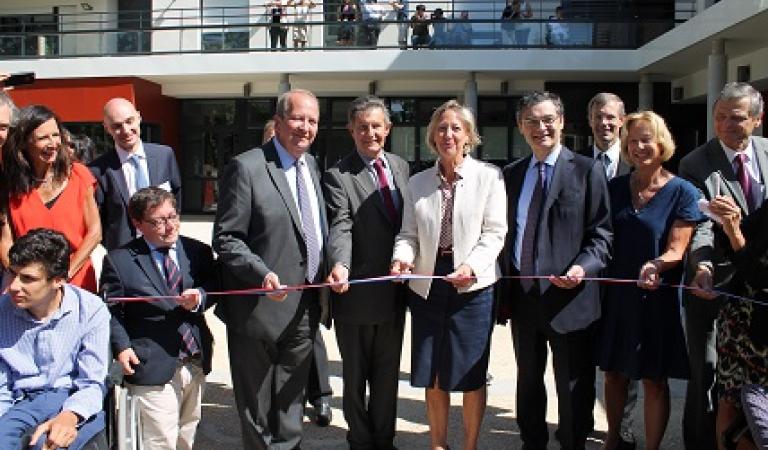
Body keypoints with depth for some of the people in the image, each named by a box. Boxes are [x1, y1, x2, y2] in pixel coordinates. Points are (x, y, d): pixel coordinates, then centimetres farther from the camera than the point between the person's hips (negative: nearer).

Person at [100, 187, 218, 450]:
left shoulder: (198, 251, 6)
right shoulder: (119, 261, -5)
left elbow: (213, 288, 7)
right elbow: (111, 313, -3)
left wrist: (199, 298, -14)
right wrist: (121, 347, -15)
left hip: (196, 364, 5)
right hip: (153, 368, -5)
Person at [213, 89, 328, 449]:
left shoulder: (311, 165, 9)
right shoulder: (247, 167, -13)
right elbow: (226, 238, -14)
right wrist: (262, 274, -27)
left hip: (304, 308, 6)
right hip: (261, 307, -6)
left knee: (291, 399, 21)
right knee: (257, 408, 12)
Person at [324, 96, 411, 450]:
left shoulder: (401, 167, 7)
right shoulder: (337, 176, -11)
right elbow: (340, 227, -25)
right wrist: (340, 265, -42)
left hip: (395, 292, 5)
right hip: (357, 295, -5)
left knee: (388, 375, 19)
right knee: (355, 376, 13)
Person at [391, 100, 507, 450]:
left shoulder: (488, 176, -2)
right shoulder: (418, 182, 8)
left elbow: (494, 233, -6)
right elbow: (409, 233, 7)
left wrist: (472, 266, -21)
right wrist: (402, 257, -14)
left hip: (473, 287, -3)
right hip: (427, 286, 3)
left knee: (471, 375, 8)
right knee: (432, 375, 12)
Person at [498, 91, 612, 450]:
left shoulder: (587, 170, -4)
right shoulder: (511, 174, 10)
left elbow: (601, 233, -5)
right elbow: (506, 233, 12)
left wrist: (583, 268, -24)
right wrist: (503, 292, 7)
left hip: (569, 297, -4)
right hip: (521, 296, 5)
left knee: (574, 388, 7)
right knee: (528, 383, 19)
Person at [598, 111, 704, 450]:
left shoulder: (682, 192, -7)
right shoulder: (615, 187, 5)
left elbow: (676, 250, -12)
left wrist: (656, 265, -32)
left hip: (656, 298, -4)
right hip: (614, 294, 4)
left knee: (654, 380, 7)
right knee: (614, 373, 15)